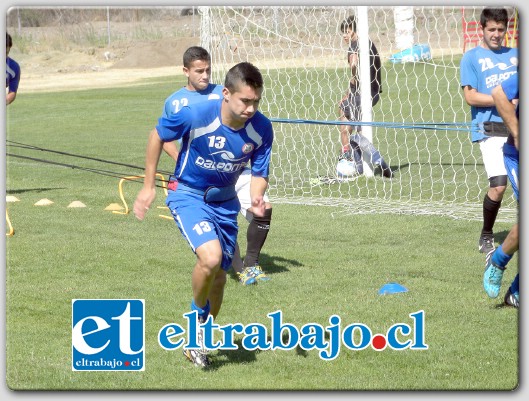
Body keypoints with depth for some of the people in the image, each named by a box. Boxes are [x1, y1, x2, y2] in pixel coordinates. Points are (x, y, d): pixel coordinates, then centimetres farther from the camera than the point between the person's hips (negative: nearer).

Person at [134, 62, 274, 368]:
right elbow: (158, 136, -9)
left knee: (219, 275, 11)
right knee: (211, 257, -28)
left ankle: (198, 341, 35)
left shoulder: (261, 129, -18)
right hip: (188, 195, -4)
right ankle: (198, 317, 2)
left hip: (225, 201, 4)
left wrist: (257, 197, -30)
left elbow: (259, 174, -6)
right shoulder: (196, 116, -28)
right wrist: (149, 186, -4)